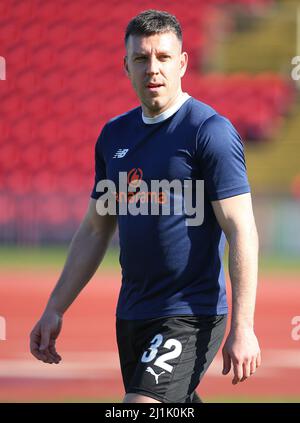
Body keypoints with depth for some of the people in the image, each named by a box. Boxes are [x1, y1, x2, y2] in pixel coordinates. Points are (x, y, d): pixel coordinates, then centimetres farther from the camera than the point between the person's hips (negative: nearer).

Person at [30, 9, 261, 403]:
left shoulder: (210, 131, -9)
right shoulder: (114, 135, 12)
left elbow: (241, 230, -14)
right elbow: (95, 230, 20)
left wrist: (243, 328, -20)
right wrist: (55, 310, 16)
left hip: (191, 317, -7)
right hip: (132, 313, 7)